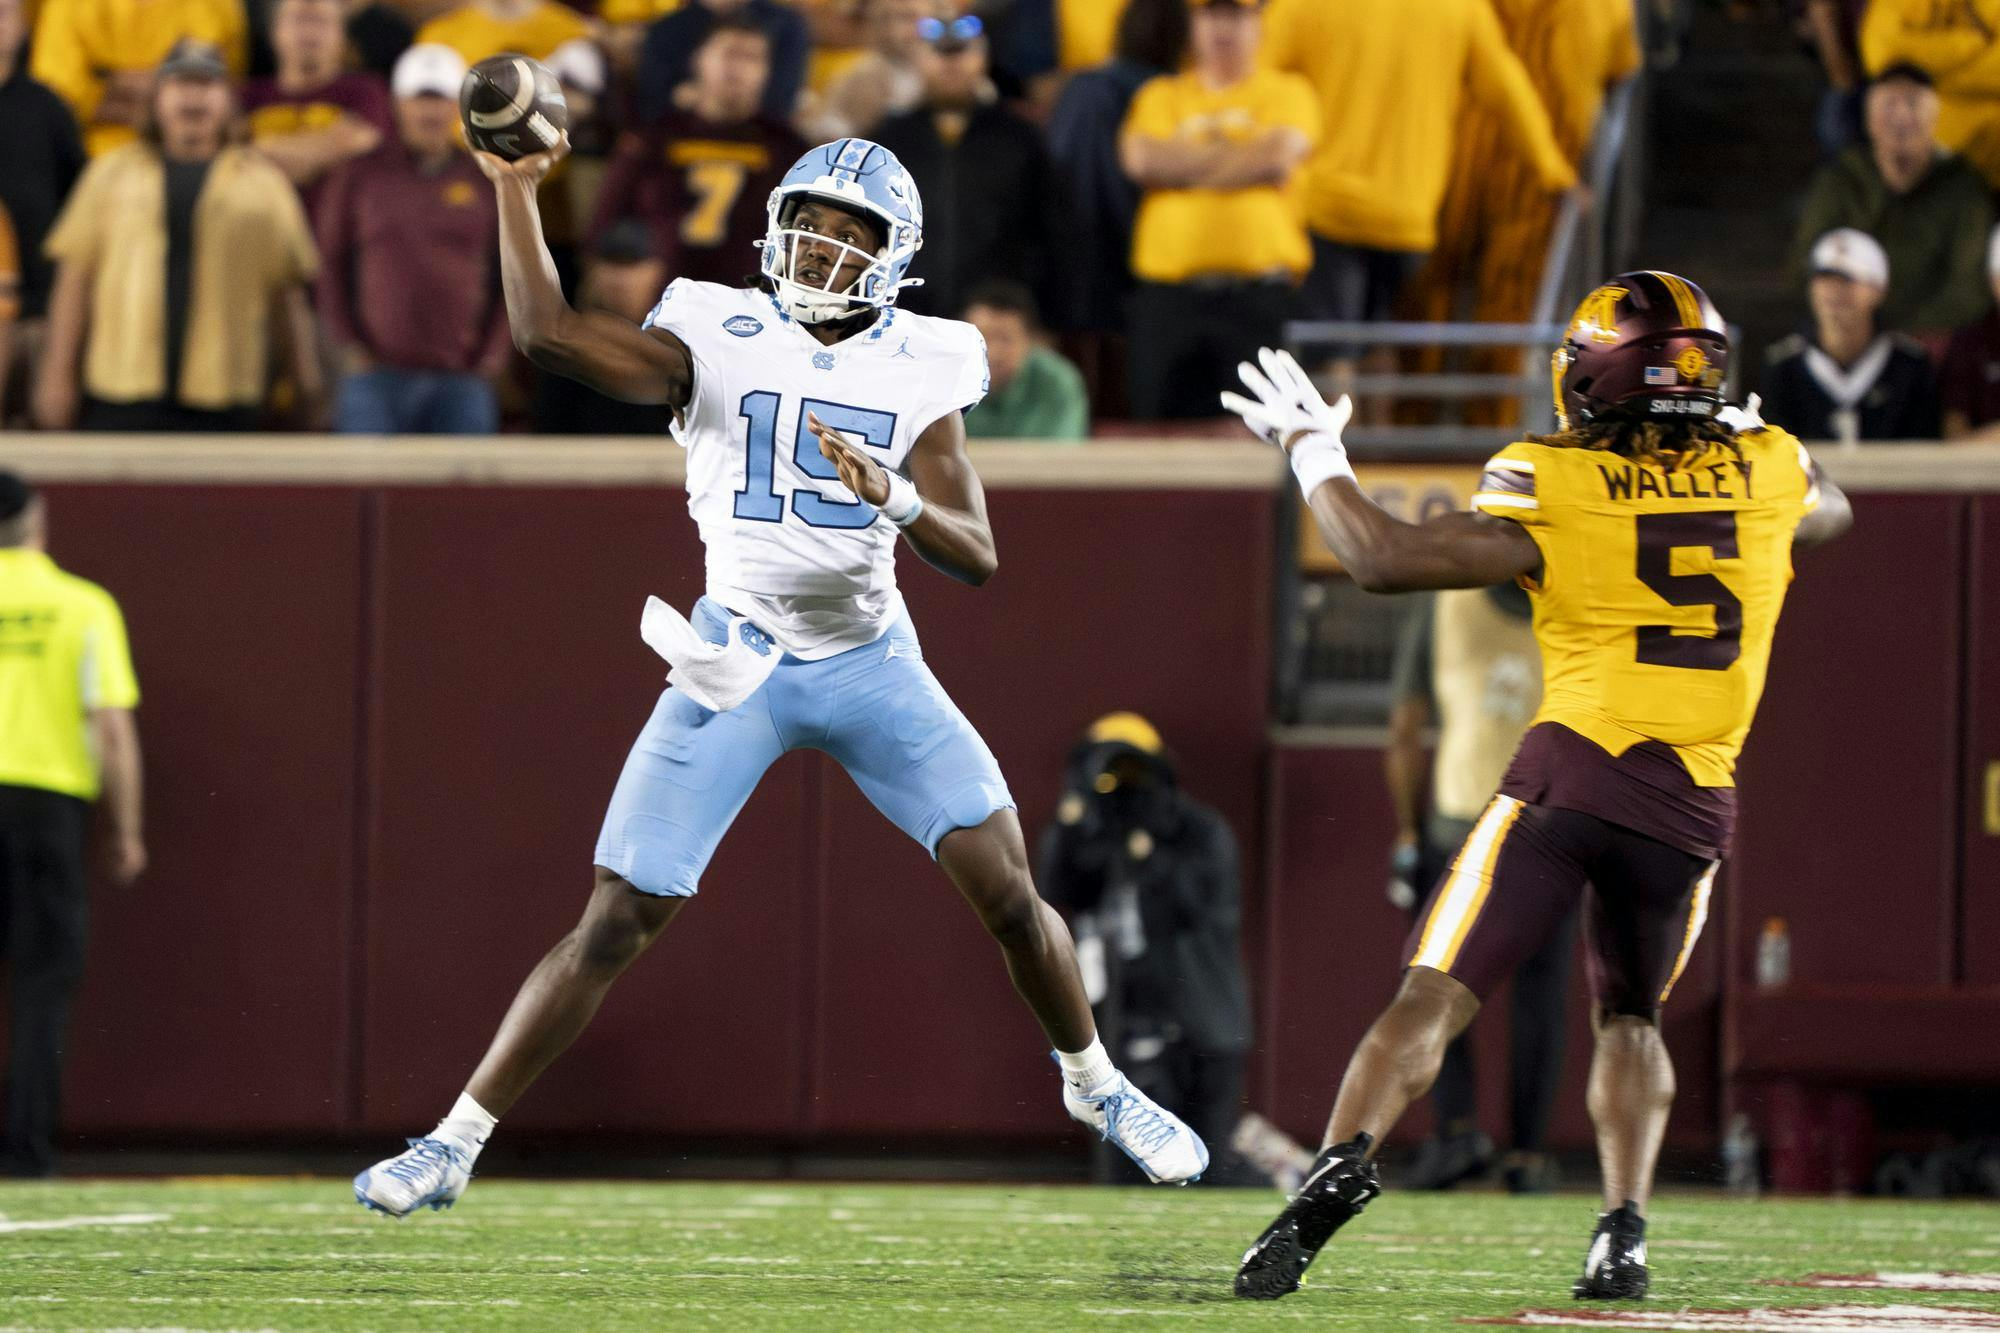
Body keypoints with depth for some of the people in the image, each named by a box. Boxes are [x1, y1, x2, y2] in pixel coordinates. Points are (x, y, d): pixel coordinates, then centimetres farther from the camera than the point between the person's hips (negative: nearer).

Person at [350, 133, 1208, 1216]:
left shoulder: (921, 368, -3)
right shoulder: (719, 339, -8)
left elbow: (978, 558, -9)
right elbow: (549, 334, -21)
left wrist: (896, 499, -29)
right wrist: (514, 190, -23)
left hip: (869, 661, 2)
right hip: (737, 665, -2)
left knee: (1007, 889, -4)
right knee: (618, 923, -7)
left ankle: (1095, 1086, 23)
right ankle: (455, 1145, 0)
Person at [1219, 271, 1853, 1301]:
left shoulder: (1552, 489, -4)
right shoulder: (1765, 469, 9)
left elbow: (1384, 560, -7)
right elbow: (1831, 513, 34)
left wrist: (1313, 452, 7)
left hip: (1572, 770, -4)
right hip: (1694, 805, 4)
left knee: (1434, 996, -5)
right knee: (1629, 1018, 23)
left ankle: (1343, 1162, -26)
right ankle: (1623, 1234, 8)